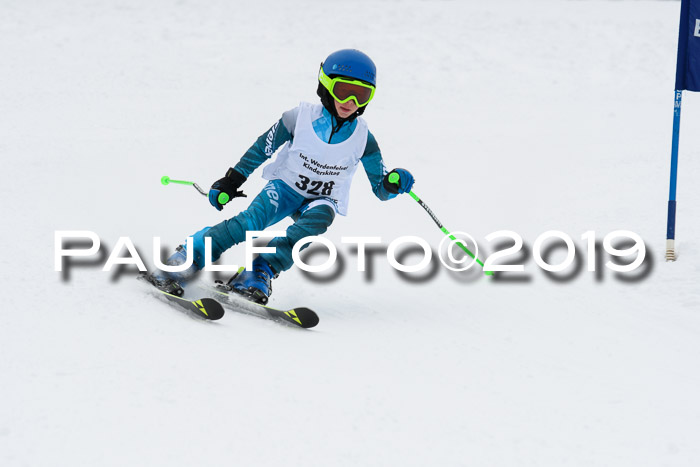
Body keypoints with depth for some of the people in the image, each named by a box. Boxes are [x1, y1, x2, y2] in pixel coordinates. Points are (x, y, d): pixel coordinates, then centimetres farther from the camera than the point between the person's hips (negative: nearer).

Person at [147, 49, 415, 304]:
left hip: (320, 200, 1)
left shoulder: (362, 138, -9)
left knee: (319, 217, -35)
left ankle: (260, 272, -36)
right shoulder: (300, 118, -13)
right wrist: (231, 181, -1)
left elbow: (380, 189, -4)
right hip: (285, 187, -1)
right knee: (253, 219, -30)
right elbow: (262, 149, -1)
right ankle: (186, 260, -25)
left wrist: (394, 182, -27)